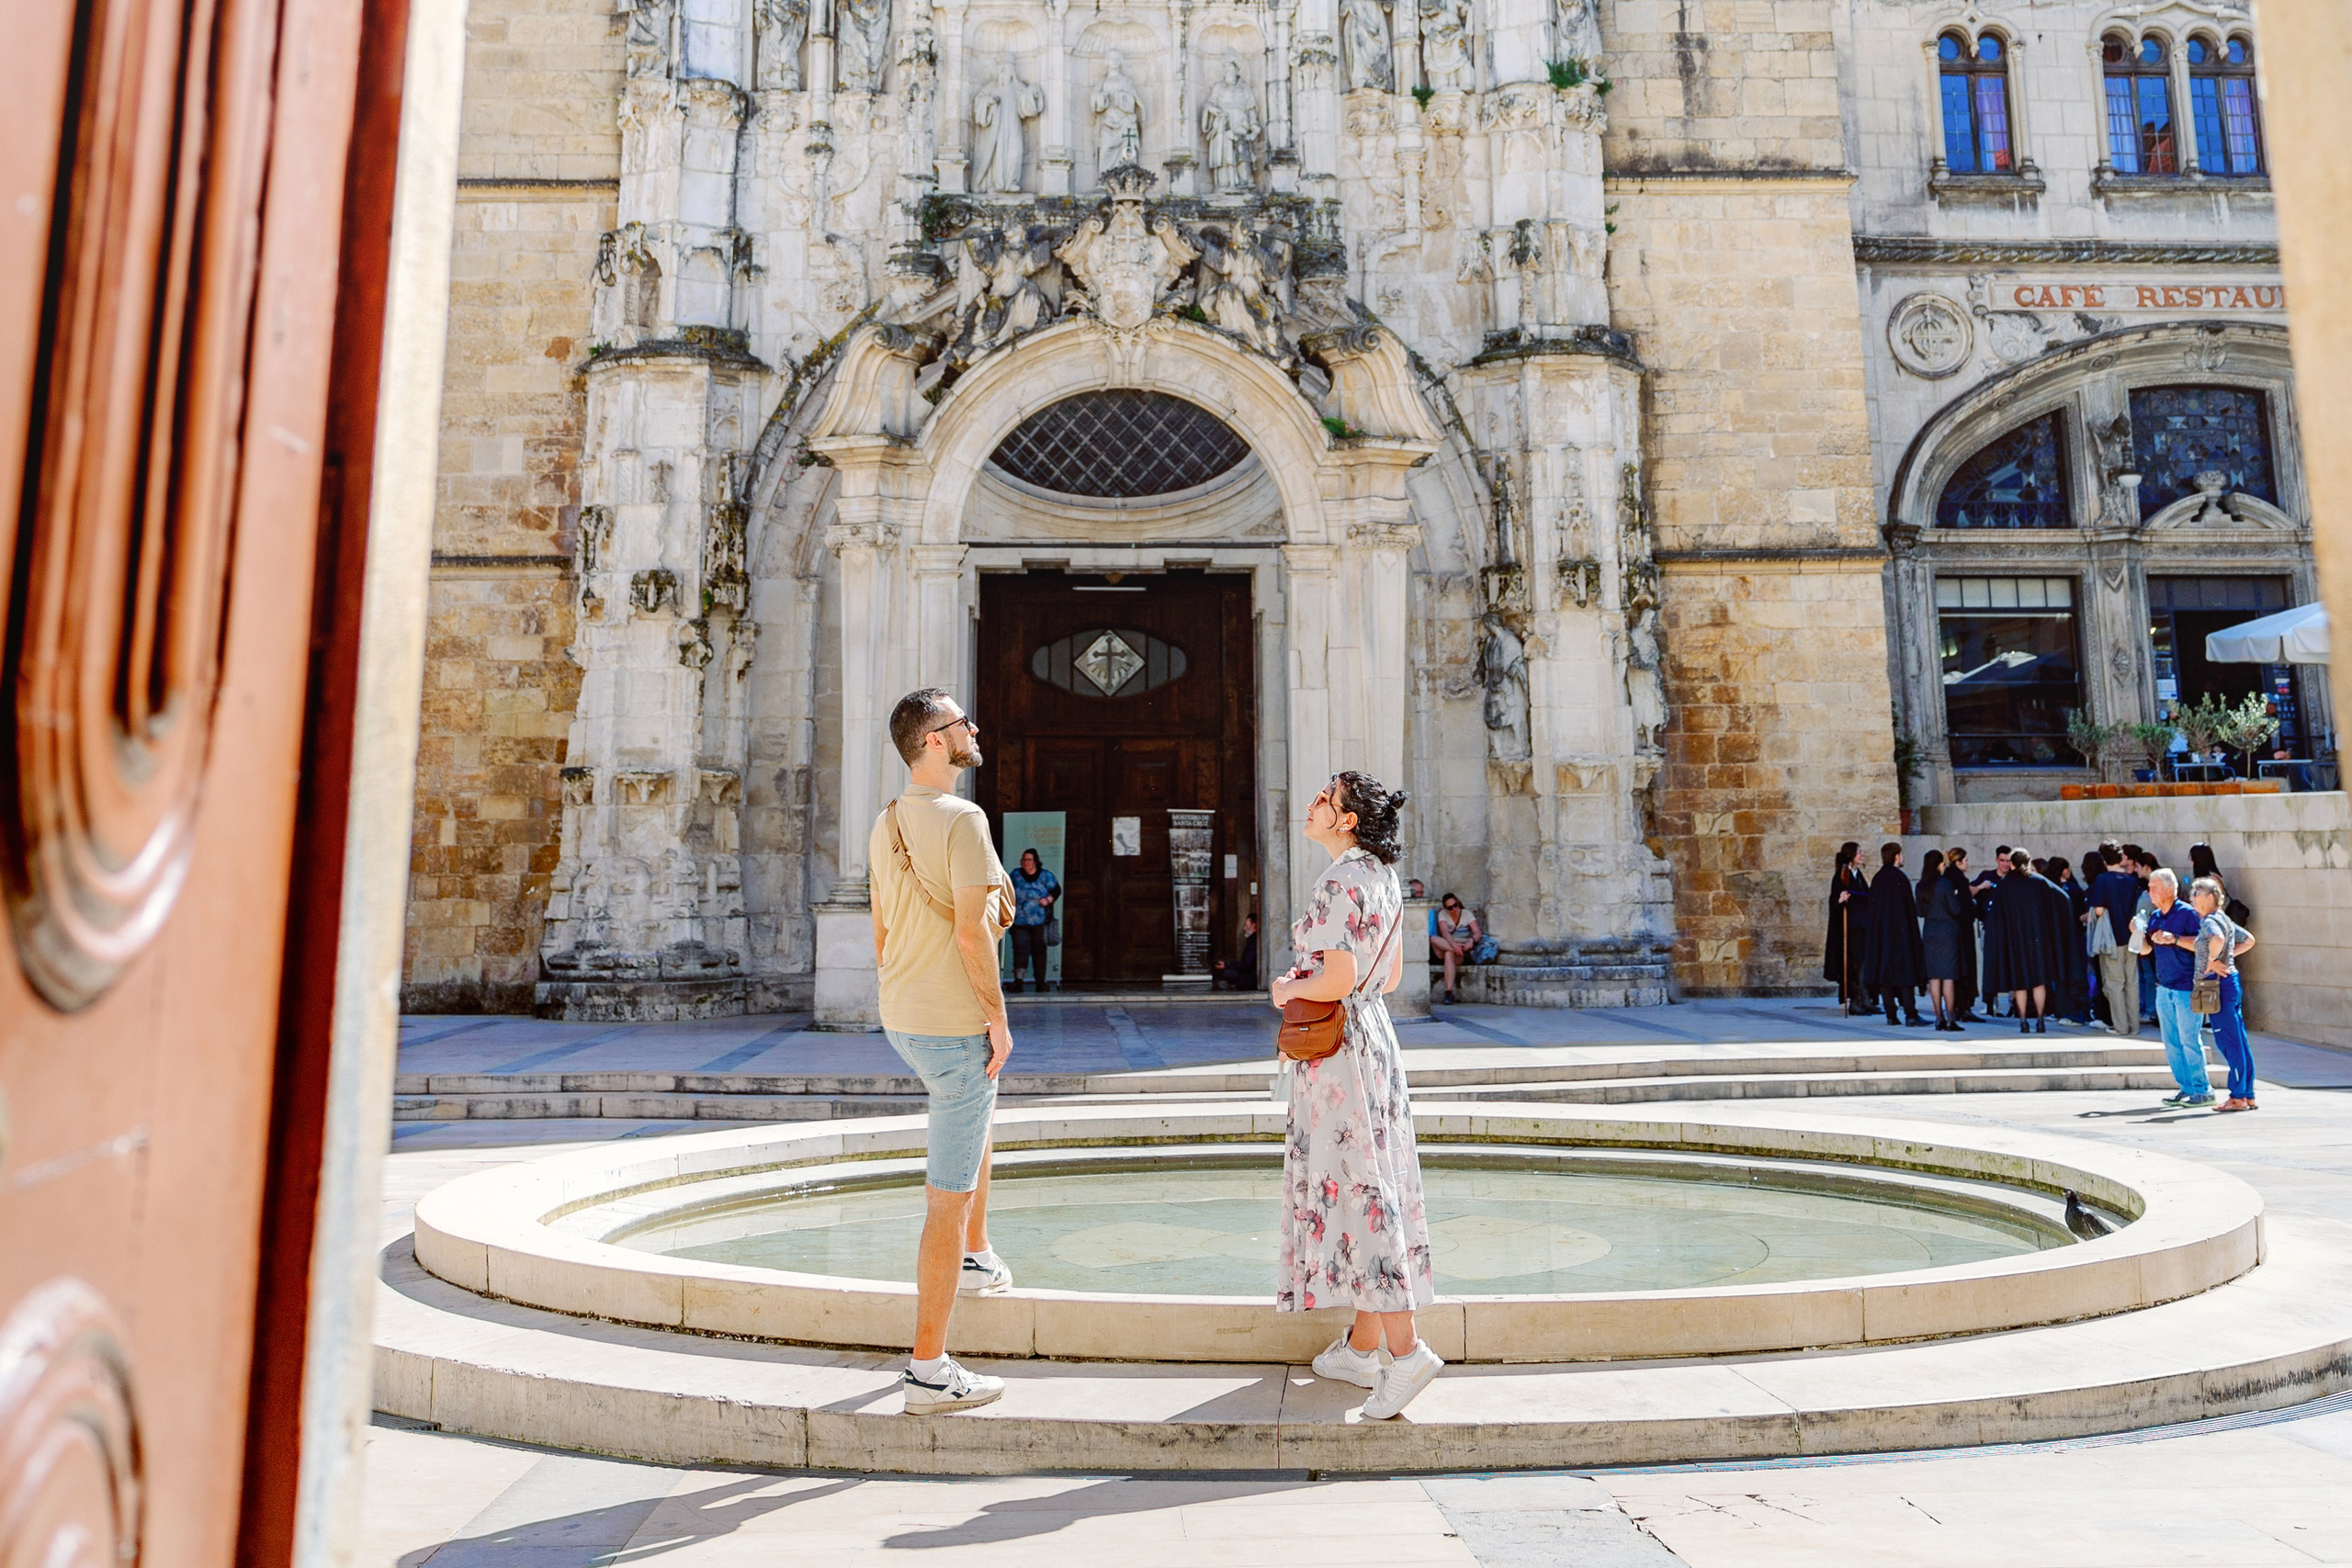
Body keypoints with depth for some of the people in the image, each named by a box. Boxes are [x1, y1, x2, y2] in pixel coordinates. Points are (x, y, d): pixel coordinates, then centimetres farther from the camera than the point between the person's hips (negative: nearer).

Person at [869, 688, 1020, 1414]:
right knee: (948, 1198, -3)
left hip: (902, 1021, 9)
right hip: (954, 1024, -9)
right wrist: (997, 1016, -13)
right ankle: (929, 1372, 4)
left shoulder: (885, 825, 9)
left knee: (977, 1109, 35)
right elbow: (971, 929, -22)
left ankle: (976, 1259, 40)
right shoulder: (961, 819, -17)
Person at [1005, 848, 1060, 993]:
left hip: (1040, 922, -1)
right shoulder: (1016, 875, 9)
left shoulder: (1045, 876, 3)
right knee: (1020, 949, -8)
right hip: (1020, 921, 1)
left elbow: (1056, 890, 7)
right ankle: (1018, 980, -9)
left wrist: (1048, 899, -9)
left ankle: (1040, 981, 9)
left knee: (1039, 951, 3)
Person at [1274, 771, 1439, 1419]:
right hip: (1372, 1034, 10)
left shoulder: (1340, 884, -17)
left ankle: (1404, 1349, -6)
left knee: (1354, 1190, -6)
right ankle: (1363, 1348, 22)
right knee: (1367, 1188, 13)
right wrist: (1314, 987, 17)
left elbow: (1337, 981, -25)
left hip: (1337, 1049, -10)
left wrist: (1288, 989, -7)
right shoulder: (1382, 878, 11)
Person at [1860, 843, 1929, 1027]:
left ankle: (1890, 1016, 7)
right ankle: (1910, 1015, -9)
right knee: (1905, 969, -5)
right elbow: (1909, 907, -10)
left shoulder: (1877, 879, 8)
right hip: (1900, 930, -6)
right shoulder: (1899, 877, -10)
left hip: (1880, 933, 6)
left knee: (1885, 970, 7)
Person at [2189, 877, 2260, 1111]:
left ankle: (2238, 1097, -1)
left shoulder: (2209, 921, -13)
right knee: (2239, 1041, 12)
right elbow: (2249, 939, 29)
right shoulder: (2225, 920, 17)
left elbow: (2218, 939, -34)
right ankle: (2248, 1095, 17)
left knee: (2230, 1042, -5)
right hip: (2230, 980, 10)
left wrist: (2212, 960, -20)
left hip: (2218, 984, -10)